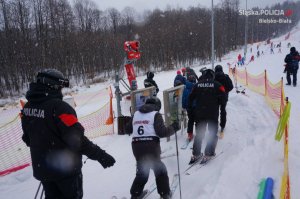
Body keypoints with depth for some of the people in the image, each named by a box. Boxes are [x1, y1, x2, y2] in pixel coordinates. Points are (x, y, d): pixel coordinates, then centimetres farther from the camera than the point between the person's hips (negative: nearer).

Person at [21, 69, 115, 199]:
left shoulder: (27, 107, -2)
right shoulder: (58, 107, -26)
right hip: (65, 167, -7)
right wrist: (100, 155, -22)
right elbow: (77, 139, -29)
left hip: (41, 167, 7)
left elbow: (27, 138, 10)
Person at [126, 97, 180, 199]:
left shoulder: (136, 114, 14)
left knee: (142, 171, 24)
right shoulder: (156, 114, -1)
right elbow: (161, 132, -11)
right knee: (160, 171, 17)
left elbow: (128, 129, 20)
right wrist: (173, 128, 4)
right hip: (151, 145, -4)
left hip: (136, 146, 5)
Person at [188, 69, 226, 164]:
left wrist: (190, 108, 14)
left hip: (199, 114, 3)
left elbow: (191, 97, 2)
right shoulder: (217, 85, -6)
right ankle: (208, 154, 6)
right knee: (213, 134, 11)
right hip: (213, 114, -3)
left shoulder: (197, 85, 1)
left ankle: (196, 154, 14)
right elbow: (223, 97, -10)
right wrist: (218, 103, 10)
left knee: (199, 134, 14)